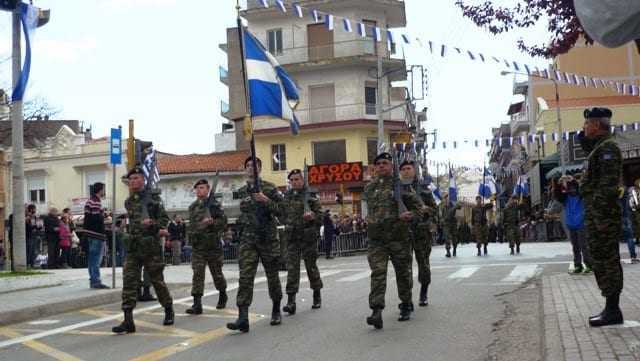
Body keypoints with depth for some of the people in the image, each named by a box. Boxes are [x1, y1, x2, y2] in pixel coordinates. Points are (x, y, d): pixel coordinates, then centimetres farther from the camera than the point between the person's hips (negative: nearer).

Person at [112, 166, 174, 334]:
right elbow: (134, 222, 2)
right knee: (129, 281, -6)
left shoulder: (153, 197, 0)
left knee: (157, 280, 5)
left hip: (151, 246, -4)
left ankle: (169, 311, 27)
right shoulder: (128, 202, 12)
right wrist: (157, 229, -12)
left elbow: (164, 218, -2)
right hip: (133, 247, 4)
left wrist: (150, 224, -18)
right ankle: (128, 321, -8)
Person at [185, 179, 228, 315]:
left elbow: (223, 221, -7)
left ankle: (223, 296, 34)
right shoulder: (192, 207, 9)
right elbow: (192, 224, 10)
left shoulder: (214, 204, -2)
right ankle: (197, 304, -10)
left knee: (217, 273, 10)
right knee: (197, 274, -7)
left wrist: (212, 222, -23)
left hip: (213, 244, -2)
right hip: (197, 246, 2)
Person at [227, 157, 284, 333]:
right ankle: (243, 318, -17)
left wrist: (266, 201, -18)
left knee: (272, 275, 9)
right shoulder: (241, 192, 10)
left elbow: (282, 210, -7)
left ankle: (276, 311, 28)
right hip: (248, 239, 2)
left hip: (268, 238, -2)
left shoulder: (269, 188, -1)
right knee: (245, 277, -11)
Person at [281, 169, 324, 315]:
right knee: (292, 268, -4)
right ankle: (291, 301, -8)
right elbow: (282, 214, 25)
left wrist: (312, 216, -22)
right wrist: (287, 223, 12)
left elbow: (321, 216, -3)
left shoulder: (311, 196, -3)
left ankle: (317, 297, 25)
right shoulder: (286, 196, 10)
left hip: (308, 237, -3)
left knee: (311, 267, 8)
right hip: (291, 238, 3)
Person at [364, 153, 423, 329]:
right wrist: (372, 221, 12)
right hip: (376, 239, 2)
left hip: (399, 237, -1)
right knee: (377, 274, -11)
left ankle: (406, 307, 27)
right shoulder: (369, 187, 10)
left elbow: (418, 205, 4)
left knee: (403, 273, 10)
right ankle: (376, 311, -18)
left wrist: (410, 215, -14)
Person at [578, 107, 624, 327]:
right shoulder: (599, 148, 17)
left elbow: (608, 184, -20)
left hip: (602, 214, -10)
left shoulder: (607, 148, -12)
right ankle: (611, 308, 19)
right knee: (602, 260, 13)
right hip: (596, 213, 10)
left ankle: (612, 311, -3)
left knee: (606, 260, -7)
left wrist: (602, 216, -24)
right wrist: (584, 137, 21)